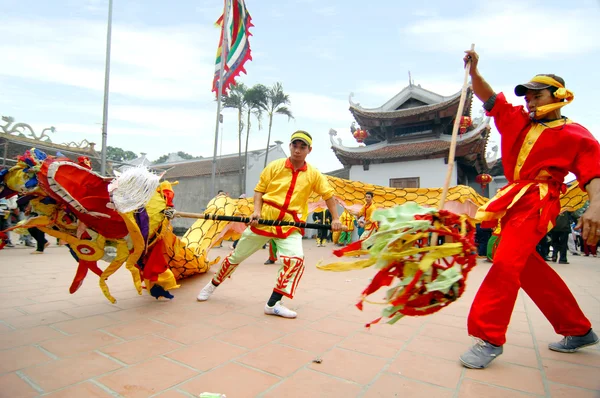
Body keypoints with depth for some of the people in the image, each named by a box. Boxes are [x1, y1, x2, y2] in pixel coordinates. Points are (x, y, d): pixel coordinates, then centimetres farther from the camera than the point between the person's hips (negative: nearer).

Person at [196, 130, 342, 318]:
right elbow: (259, 189, 3)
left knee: (296, 259, -25)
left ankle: (273, 304, -10)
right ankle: (213, 285, 38)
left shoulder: (313, 174, 0)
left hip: (290, 225, 0)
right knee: (237, 256, 11)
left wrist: (335, 219, -2)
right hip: (264, 219, 0)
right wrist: (256, 210, -12)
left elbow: (328, 194, 7)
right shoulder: (275, 166, -1)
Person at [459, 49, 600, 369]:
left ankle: (489, 338, -16)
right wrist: (473, 70, -2)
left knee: (507, 261, -21)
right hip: (513, 200, 7)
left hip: (536, 202, -7)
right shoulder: (517, 120, 16)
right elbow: (488, 97, 13)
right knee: (530, 267, 14)